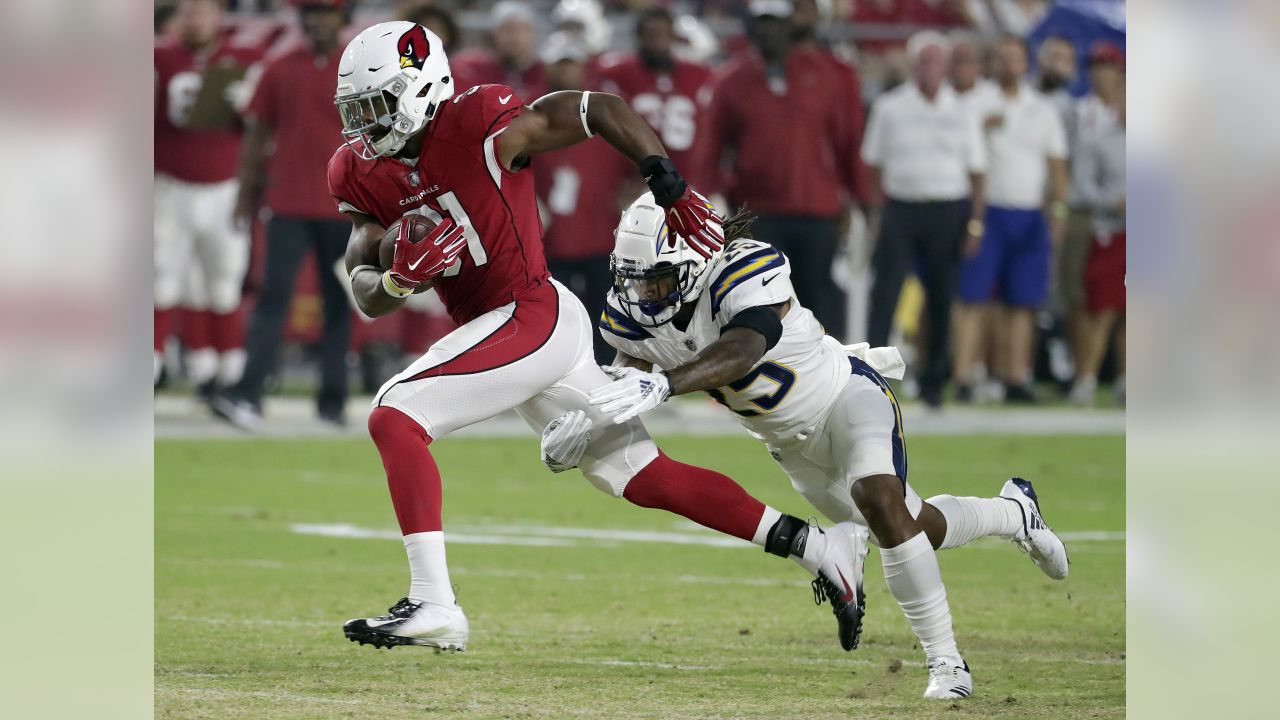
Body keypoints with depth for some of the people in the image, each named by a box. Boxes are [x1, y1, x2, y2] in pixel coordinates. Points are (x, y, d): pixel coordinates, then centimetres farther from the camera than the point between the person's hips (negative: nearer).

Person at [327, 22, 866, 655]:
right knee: (640, 476, 14)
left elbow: (602, 109, -13)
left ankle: (432, 604, -22)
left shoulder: (478, 127, -18)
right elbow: (366, 295, 2)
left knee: (395, 417, -20)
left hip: (533, 316, -9)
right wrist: (399, 276, -20)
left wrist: (669, 188, -16)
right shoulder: (361, 171, 4)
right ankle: (817, 548, 21)